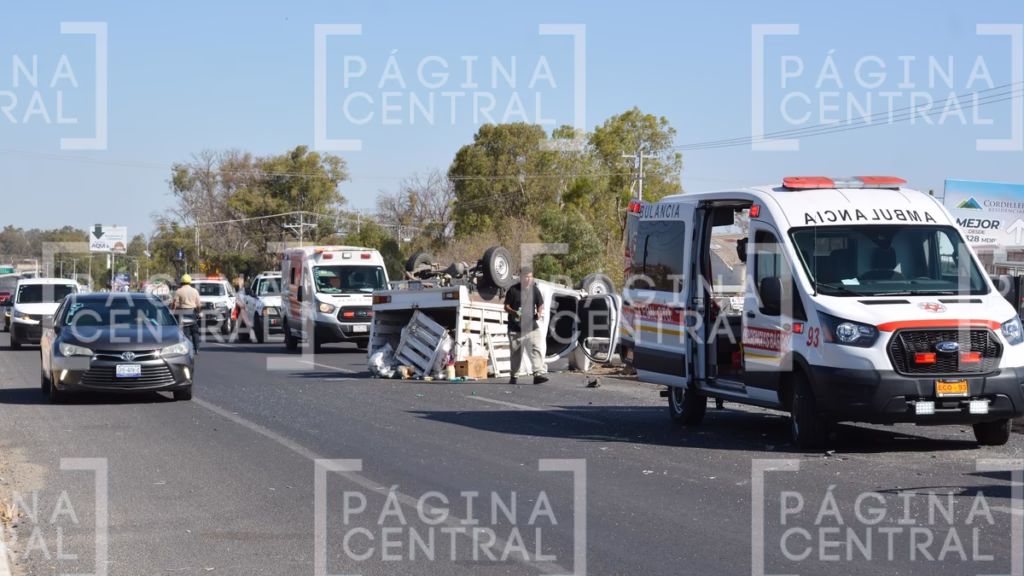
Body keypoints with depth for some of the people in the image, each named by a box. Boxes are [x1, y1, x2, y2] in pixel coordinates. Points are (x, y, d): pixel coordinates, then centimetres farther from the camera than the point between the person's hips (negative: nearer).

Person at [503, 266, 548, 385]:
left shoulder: (534, 289, 7)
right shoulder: (513, 290, -2)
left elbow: (540, 304, 15)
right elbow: (506, 306, 0)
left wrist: (539, 313, -7)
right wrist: (514, 312, -20)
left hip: (532, 327, 2)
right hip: (515, 328, -2)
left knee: (536, 349, -13)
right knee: (516, 353, 7)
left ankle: (538, 374, -20)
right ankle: (513, 376, 20)